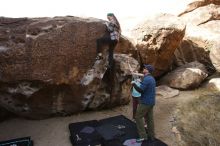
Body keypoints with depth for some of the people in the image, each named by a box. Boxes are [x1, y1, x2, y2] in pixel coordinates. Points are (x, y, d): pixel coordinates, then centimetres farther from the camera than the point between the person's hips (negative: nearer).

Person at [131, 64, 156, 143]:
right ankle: (151, 136, 20)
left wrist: (134, 84, -11)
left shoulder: (146, 79, -21)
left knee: (138, 117, 0)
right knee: (149, 118, 13)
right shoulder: (152, 78, 10)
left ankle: (143, 136, 2)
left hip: (145, 102, -9)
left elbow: (140, 90, -26)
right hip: (151, 101, 9)